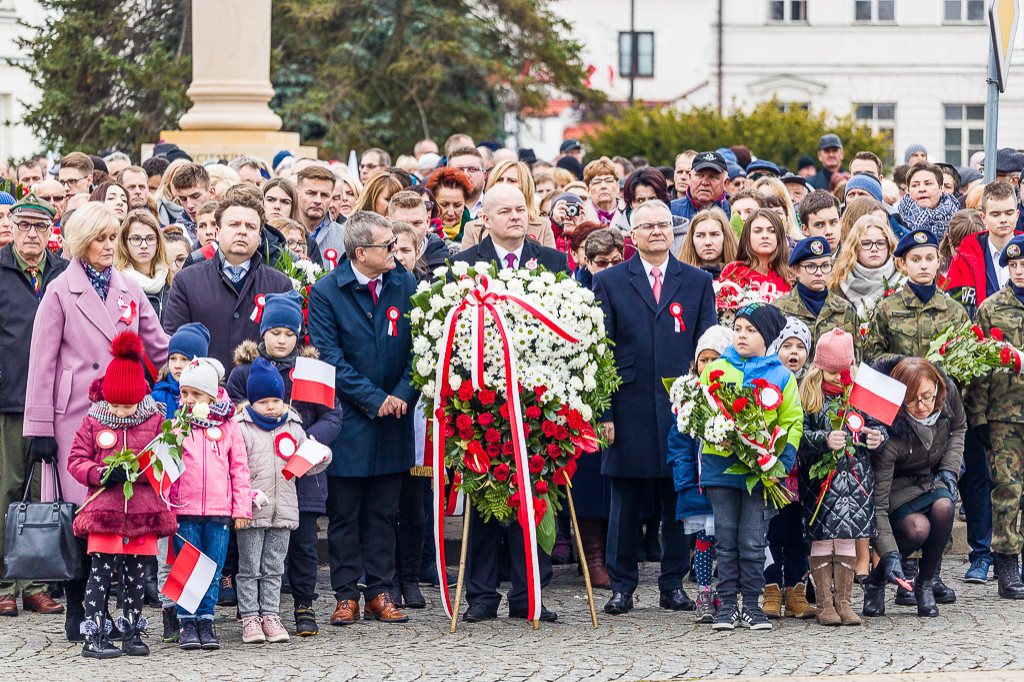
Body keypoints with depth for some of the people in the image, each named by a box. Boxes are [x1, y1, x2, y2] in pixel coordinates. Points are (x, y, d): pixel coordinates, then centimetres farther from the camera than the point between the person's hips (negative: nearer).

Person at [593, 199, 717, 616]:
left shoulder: (698, 283, 10)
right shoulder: (609, 282, 5)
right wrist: (603, 412, -5)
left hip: (681, 407, 1)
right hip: (629, 407, -1)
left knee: (678, 499, 4)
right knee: (625, 501, 3)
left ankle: (673, 584, 14)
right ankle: (621, 586, 11)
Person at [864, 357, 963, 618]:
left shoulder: (949, 394, -19)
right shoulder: (889, 432, -34)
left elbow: (959, 428, 9)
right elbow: (876, 502, -32)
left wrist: (949, 468, -6)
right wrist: (890, 554, -40)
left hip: (932, 479, 5)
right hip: (896, 486, -5)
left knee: (943, 507, -30)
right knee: (917, 528, -33)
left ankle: (925, 584, -9)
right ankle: (875, 581, -4)